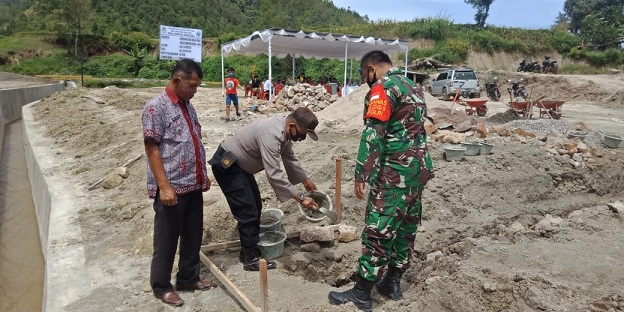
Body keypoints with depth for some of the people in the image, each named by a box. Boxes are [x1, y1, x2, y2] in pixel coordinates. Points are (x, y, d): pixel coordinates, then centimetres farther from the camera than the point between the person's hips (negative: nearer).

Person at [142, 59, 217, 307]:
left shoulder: (187, 106, 12)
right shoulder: (156, 107, -12)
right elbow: (152, 149, -16)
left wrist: (203, 175, 19)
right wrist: (164, 186, -20)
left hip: (193, 185, 8)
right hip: (171, 188, -8)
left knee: (193, 236, 16)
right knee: (166, 239, 7)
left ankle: (188, 279, 33)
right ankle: (161, 286, 25)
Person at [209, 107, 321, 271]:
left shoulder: (285, 129, -2)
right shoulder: (271, 135, -33)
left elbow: (290, 158, 12)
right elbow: (274, 174, -38)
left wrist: (306, 180, 13)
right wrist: (300, 198, -35)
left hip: (240, 165, 10)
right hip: (226, 165, -10)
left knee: (255, 207, 13)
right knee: (248, 212, -8)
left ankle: (248, 250, 25)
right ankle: (252, 259, 5)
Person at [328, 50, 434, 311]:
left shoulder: (382, 89, -11)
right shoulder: (413, 87, 18)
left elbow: (372, 135, -19)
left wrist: (361, 174, -18)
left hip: (395, 173, -10)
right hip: (419, 169, 10)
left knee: (378, 232, -3)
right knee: (406, 227, 16)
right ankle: (393, 282, 29)